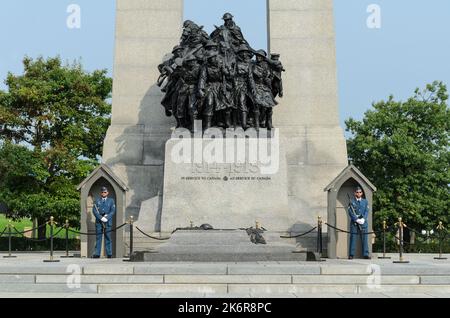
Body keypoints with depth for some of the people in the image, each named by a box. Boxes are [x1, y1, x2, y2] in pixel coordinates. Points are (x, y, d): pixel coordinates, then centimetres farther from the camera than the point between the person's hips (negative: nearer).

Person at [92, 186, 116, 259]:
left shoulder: (111, 200, 11)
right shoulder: (97, 201, 13)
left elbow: (113, 211, 2)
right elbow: (94, 210, 1)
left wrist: (107, 218, -13)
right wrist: (101, 218, -12)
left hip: (108, 221, -1)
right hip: (99, 221, 1)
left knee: (108, 238, -2)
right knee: (98, 237, 0)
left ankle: (109, 254, -1)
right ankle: (97, 254, 0)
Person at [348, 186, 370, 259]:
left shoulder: (365, 201, 12)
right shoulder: (351, 202, 5)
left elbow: (366, 211, 4)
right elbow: (350, 212, -3)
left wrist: (363, 219, -13)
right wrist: (357, 219, -15)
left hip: (363, 222, 2)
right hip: (354, 223, -2)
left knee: (364, 238, 1)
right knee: (353, 238, -2)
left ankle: (366, 254, 5)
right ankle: (351, 255, 2)